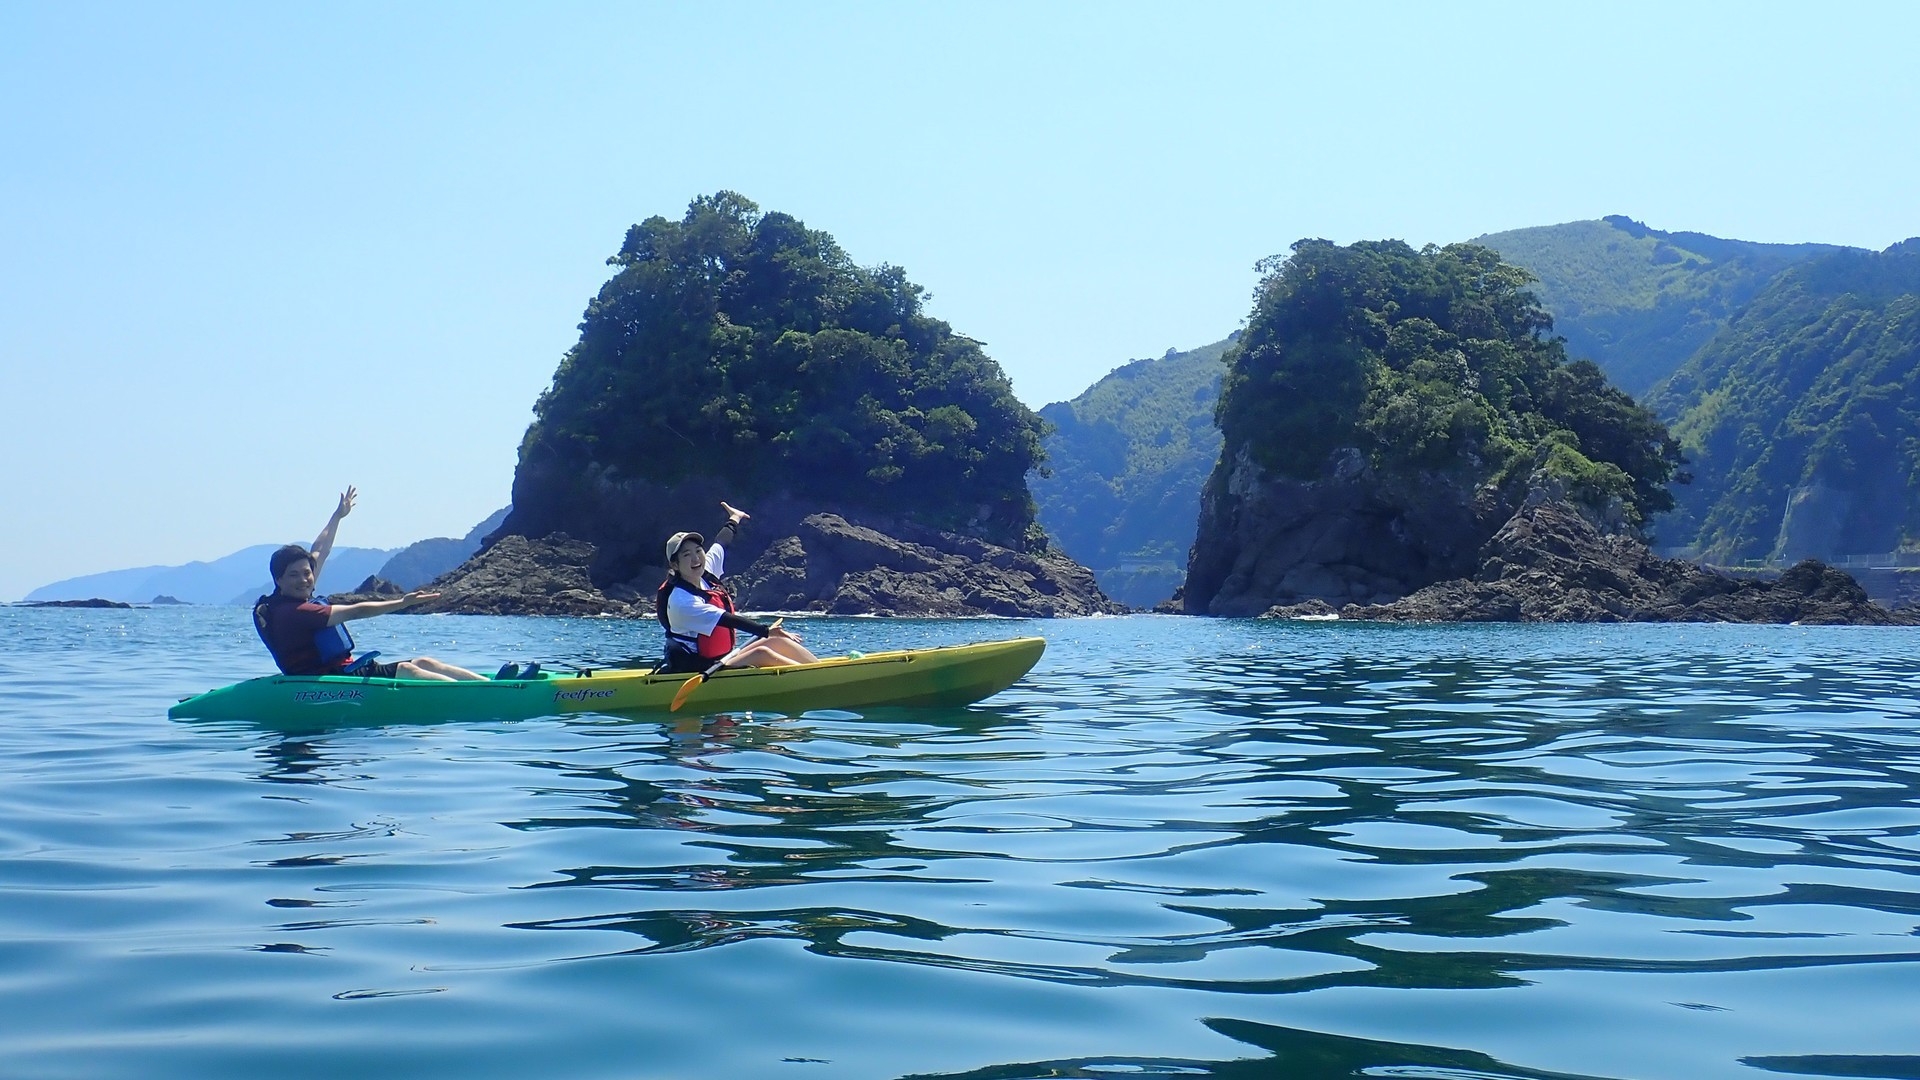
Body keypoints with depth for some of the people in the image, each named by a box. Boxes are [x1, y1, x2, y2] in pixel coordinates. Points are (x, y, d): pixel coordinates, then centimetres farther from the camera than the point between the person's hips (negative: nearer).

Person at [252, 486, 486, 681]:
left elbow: (319, 553, 27)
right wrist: (402, 603, -21)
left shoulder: (295, 600, 13)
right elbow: (354, 612, -21)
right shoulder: (293, 611, -17)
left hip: (344, 672, 10)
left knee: (423, 663, -1)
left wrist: (338, 515, 39)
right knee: (407, 671, -24)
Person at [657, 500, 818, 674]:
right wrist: (766, 631, -37)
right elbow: (726, 620, -29)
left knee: (777, 643, -1)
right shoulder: (680, 600, -21)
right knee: (762, 653, -24)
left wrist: (734, 518, 41)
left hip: (722, 659, 10)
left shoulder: (705, 574, 4)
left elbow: (720, 543, 23)